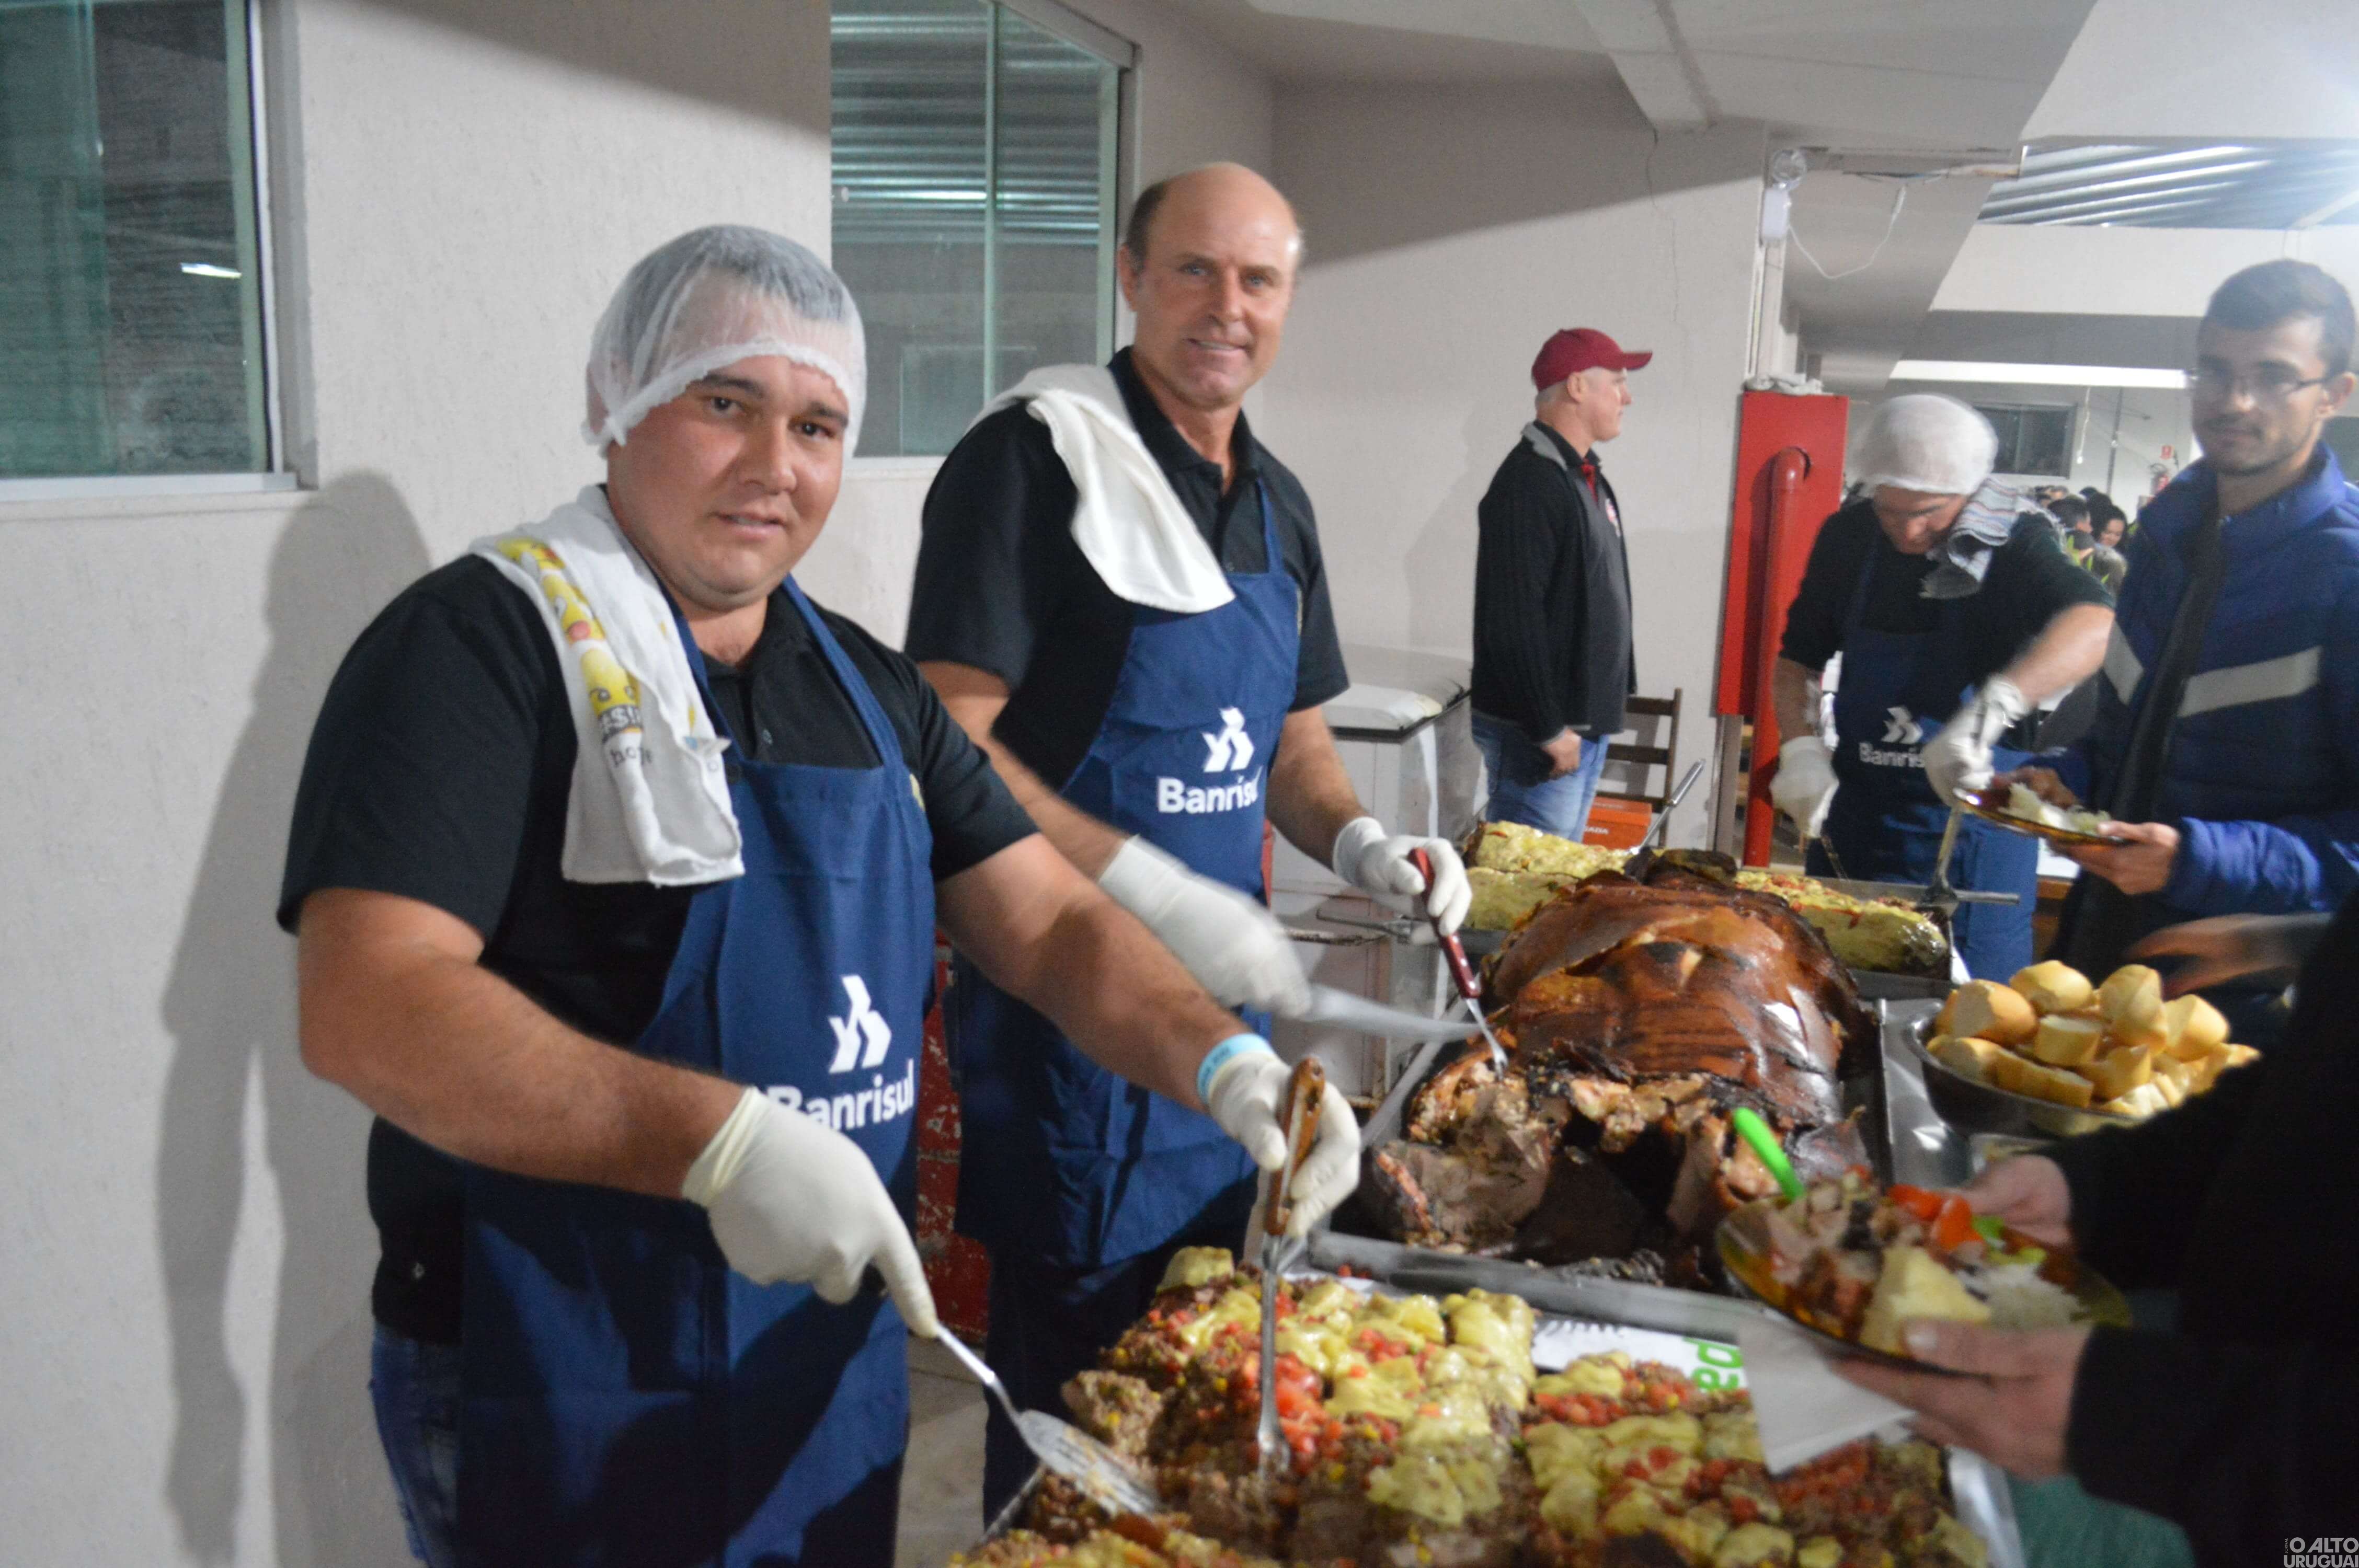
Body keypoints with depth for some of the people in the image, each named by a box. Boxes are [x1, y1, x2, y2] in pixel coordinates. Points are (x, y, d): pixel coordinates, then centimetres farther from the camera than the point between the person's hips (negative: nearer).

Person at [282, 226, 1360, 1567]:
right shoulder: (484, 642, -14)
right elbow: (365, 1007, -25)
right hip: (562, 1413, -6)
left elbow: (1053, 926, 4)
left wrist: (1227, 1064, -14)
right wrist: (722, 1140, -34)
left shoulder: (868, 688, 7)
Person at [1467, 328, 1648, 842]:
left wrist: (1598, 715, 18)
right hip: (1542, 730, -10)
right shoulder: (1529, 483, -17)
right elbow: (1514, 623, -23)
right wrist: (1548, 730, -21)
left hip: (1588, 722, 10)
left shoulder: (1587, 477, 15)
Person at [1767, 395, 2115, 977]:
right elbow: (1798, 659, 9)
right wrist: (1802, 748, -9)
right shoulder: (1848, 537, 0)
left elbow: (2095, 622, -33)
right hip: (1855, 818, 4)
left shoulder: (2014, 543, -13)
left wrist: (1994, 705, -49)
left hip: (1975, 827, -3)